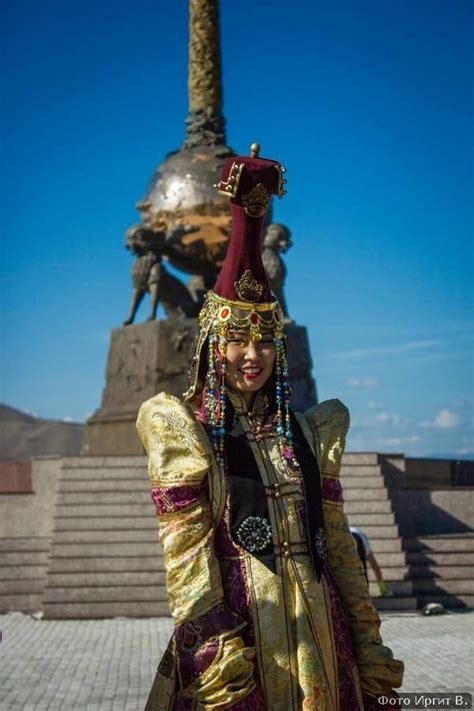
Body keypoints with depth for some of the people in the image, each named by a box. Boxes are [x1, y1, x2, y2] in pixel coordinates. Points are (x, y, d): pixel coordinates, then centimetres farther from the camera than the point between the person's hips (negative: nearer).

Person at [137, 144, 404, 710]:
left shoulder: (307, 434, 12)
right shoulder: (182, 431, 0)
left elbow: (338, 545, 12)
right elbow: (185, 555, -7)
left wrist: (367, 645, 8)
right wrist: (214, 650, -17)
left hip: (319, 630, 4)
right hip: (237, 626, -4)